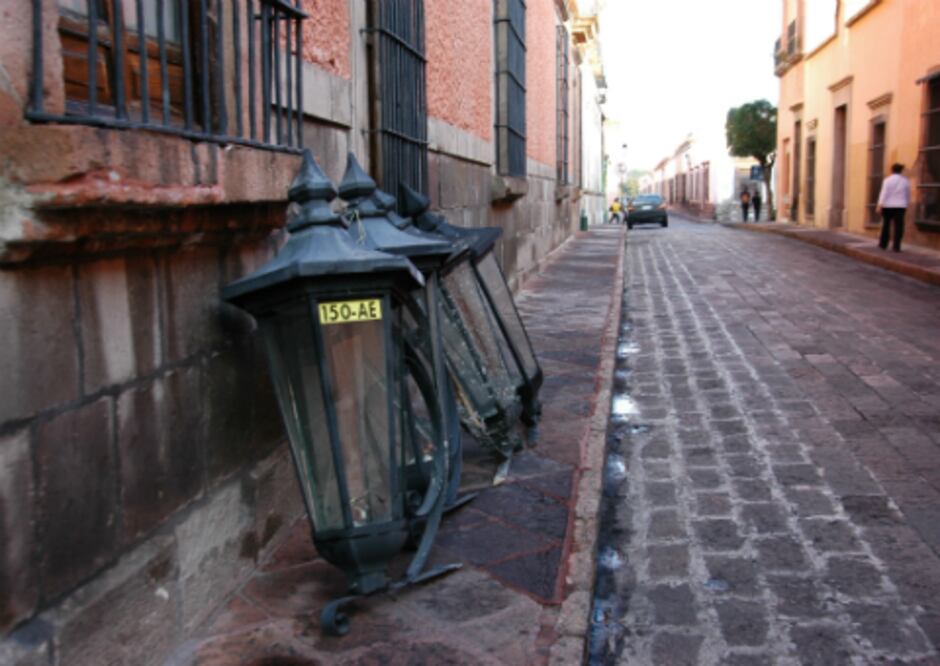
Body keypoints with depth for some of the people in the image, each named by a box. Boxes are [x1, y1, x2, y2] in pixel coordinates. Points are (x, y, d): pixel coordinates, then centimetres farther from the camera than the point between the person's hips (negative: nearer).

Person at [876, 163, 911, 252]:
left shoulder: (888, 180, -7)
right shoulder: (906, 181, 6)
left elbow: (884, 193, -13)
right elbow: (908, 195, 13)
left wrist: (879, 206, -15)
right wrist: (907, 205, 25)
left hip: (888, 206, -2)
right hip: (900, 206, 2)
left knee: (886, 225, 11)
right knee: (898, 226, -1)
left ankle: (883, 244, 20)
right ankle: (896, 246, -6)